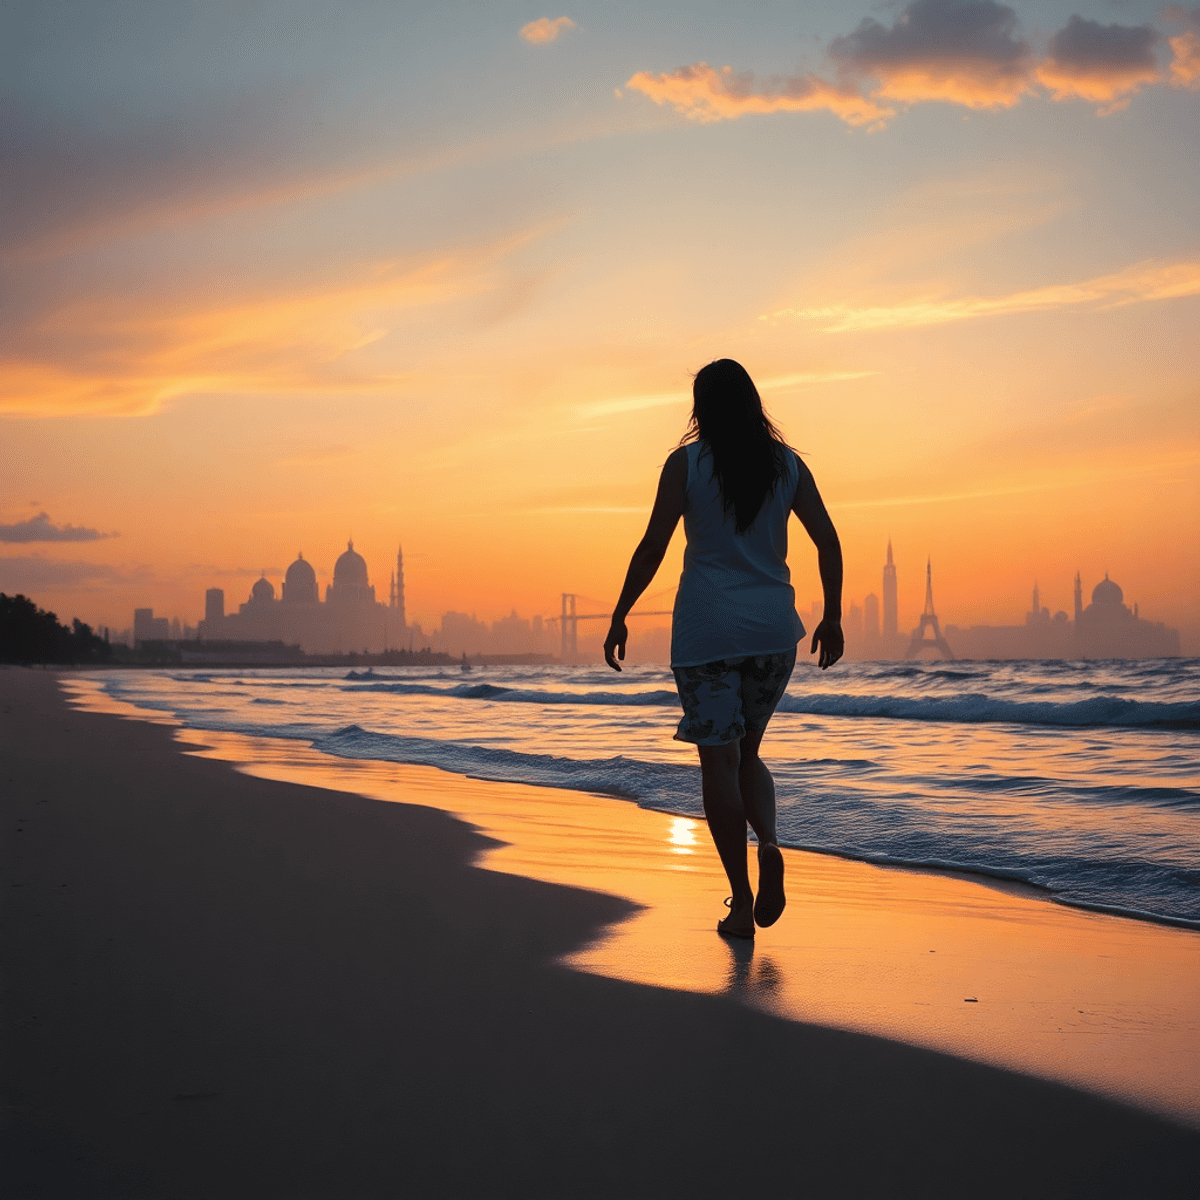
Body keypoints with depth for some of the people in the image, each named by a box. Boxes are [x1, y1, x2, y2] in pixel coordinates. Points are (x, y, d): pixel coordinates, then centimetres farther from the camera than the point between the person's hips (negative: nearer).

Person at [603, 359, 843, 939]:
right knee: (746, 751, 20)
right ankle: (769, 843, -7)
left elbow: (652, 548, -6)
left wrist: (619, 617, 2)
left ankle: (742, 902, 1)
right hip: (773, 628, 4)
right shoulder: (787, 463, 6)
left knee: (719, 760, 1)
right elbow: (828, 542, 4)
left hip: (706, 627, -4)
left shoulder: (686, 463, -3)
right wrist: (832, 618, 12)